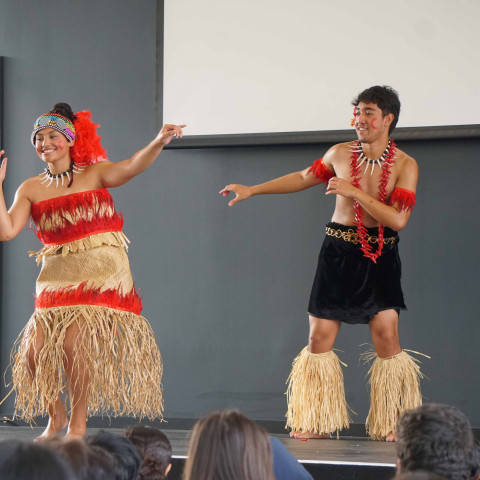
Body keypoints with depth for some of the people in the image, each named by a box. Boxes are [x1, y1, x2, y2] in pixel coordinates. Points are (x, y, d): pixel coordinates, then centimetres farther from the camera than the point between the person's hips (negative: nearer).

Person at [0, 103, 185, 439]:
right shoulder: (31, 190, 9)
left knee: (75, 339, -18)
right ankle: (56, 416, 22)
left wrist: (159, 142, -35)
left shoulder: (95, 174, 2)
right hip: (56, 278, 4)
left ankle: (78, 424, 0)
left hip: (100, 275, -3)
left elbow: (131, 167, -16)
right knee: (35, 348, -5)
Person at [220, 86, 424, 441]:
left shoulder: (405, 165, -7)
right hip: (339, 252, 3)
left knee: (386, 332, -13)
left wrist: (354, 192, -22)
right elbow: (304, 178, 19)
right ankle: (317, 422, 11)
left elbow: (398, 219, -17)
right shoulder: (341, 154, 2)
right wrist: (252, 190, 20)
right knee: (320, 336, 0)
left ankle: (390, 424, -2)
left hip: (380, 257, -3)